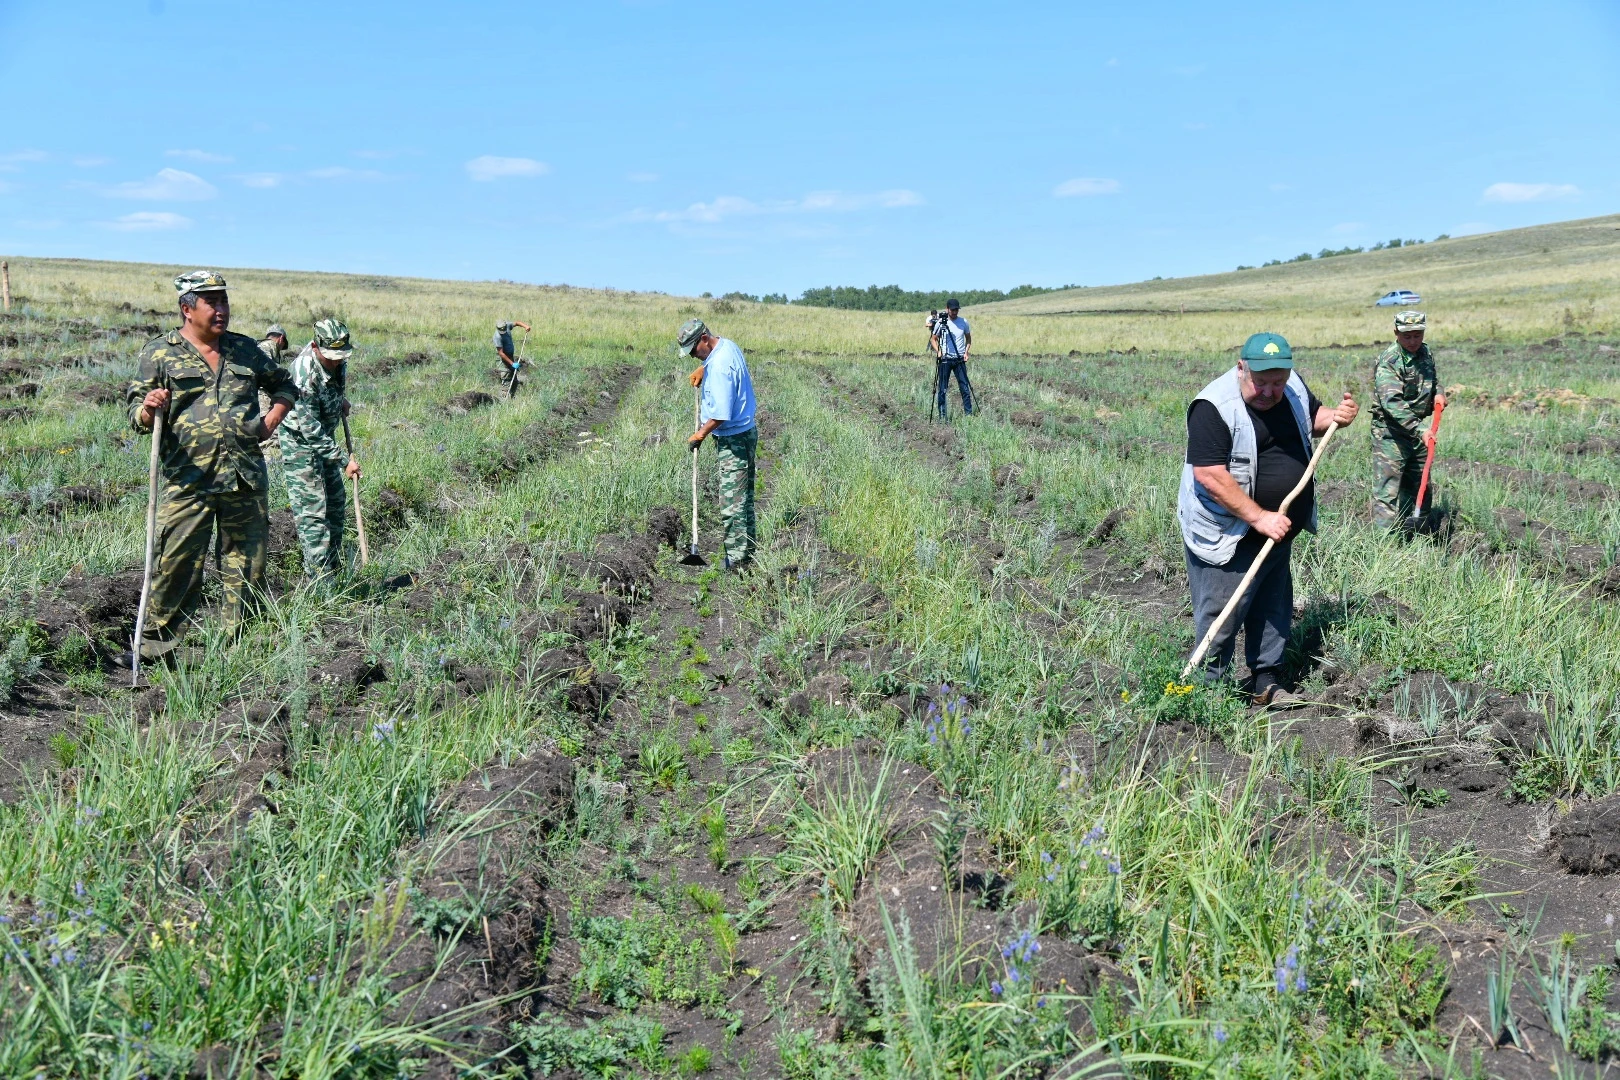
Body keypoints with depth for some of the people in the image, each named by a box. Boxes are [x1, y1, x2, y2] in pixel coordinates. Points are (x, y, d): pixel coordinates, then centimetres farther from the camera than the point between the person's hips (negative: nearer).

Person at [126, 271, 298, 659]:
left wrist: (271, 422, 10)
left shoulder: (245, 349, 13)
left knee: (247, 566, 7)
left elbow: (284, 386, 26)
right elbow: (134, 411, 2)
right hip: (188, 482, -3)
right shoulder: (159, 352, 3)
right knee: (176, 565, -6)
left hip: (246, 479, 4)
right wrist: (148, 411, -21)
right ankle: (156, 646, 8)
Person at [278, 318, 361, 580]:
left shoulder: (337, 358, -11)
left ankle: (334, 568, 22)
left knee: (335, 504, 12)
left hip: (325, 437, 9)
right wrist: (344, 460, -27)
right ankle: (320, 579, -9)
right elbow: (311, 431, -30)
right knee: (312, 510, -10)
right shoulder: (304, 376, -33)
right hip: (300, 442, -8)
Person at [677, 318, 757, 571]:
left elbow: (721, 415, -27)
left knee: (731, 504, -7)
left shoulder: (719, 367, -24)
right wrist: (702, 369, 15)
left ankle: (738, 561, -3)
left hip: (733, 440, -10)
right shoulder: (728, 346, 7)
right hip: (746, 433, 10)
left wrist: (700, 435, -13)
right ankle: (750, 552, 24)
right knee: (745, 498, 16)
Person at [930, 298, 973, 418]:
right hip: (945, 359, -1)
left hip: (959, 359, 1)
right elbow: (933, 339, 7)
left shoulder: (964, 322, 3)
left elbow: (968, 338, 15)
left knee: (965, 388, 1)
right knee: (942, 389, 0)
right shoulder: (940, 323, -3)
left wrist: (966, 352, 1)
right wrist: (938, 351, -9)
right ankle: (942, 415, 8)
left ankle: (969, 413, 9)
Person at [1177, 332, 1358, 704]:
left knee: (1275, 613, 18)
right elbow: (1210, 475, -28)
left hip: (1277, 531, 8)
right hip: (1227, 536, -8)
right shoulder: (1215, 407, -24)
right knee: (1221, 618, -1)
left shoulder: (1293, 387, 0)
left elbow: (1311, 416, 22)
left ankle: (1266, 682, 33)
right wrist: (1260, 517, -27)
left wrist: (1335, 417, -1)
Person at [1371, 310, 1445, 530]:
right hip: (1391, 432, -8)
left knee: (1419, 484, 16)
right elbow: (1392, 404, -30)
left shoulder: (1426, 353, 6)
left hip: (1417, 428, 8)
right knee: (1387, 489, -11)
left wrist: (1438, 392, 5)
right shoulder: (1388, 361, -20)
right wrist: (1420, 430, -38)